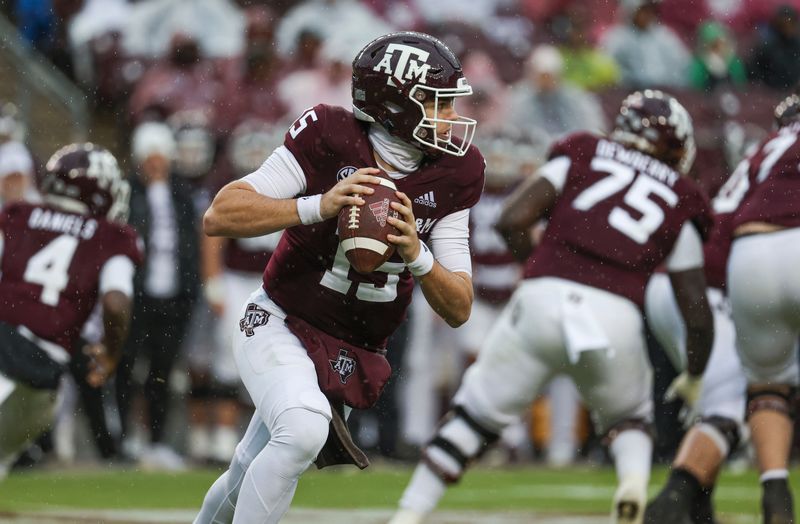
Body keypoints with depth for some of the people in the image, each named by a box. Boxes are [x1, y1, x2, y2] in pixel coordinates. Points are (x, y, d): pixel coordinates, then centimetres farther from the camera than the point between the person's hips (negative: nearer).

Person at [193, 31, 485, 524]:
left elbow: (459, 310, -6)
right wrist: (318, 207, -35)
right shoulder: (329, 141, -19)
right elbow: (219, 216, -23)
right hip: (280, 325, -5)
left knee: (248, 483, 13)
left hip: (351, 356, 5)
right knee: (304, 431, -32)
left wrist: (416, 255, -26)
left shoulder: (451, 176, -6)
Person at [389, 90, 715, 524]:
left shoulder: (579, 159, 19)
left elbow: (511, 221, 6)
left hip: (543, 301, 0)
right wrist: (695, 378, 34)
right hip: (616, 318, 0)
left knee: (477, 412, 15)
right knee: (627, 419, 26)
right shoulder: (679, 207, 20)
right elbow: (698, 315, 18)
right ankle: (635, 477, -6)